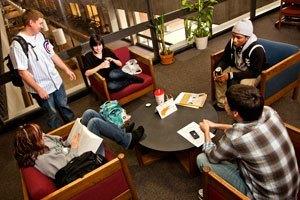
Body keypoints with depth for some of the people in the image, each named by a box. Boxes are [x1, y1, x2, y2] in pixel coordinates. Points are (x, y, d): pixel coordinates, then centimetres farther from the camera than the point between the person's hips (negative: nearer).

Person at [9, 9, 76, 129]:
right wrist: (39, 89, -20)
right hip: (41, 87, -6)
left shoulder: (40, 35, 1)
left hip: (56, 81, 6)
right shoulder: (18, 44, -20)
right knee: (53, 114, 12)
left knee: (64, 106, 22)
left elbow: (52, 55, 10)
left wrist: (67, 70, 12)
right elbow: (22, 72, -20)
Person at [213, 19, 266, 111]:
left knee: (244, 85, -35)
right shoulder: (232, 43, -14)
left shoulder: (257, 49, -31)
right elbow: (225, 59, -1)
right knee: (219, 77, -17)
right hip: (237, 69, 6)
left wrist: (231, 75, -37)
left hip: (253, 74, -5)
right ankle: (221, 104, -1)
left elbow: (254, 72, -30)